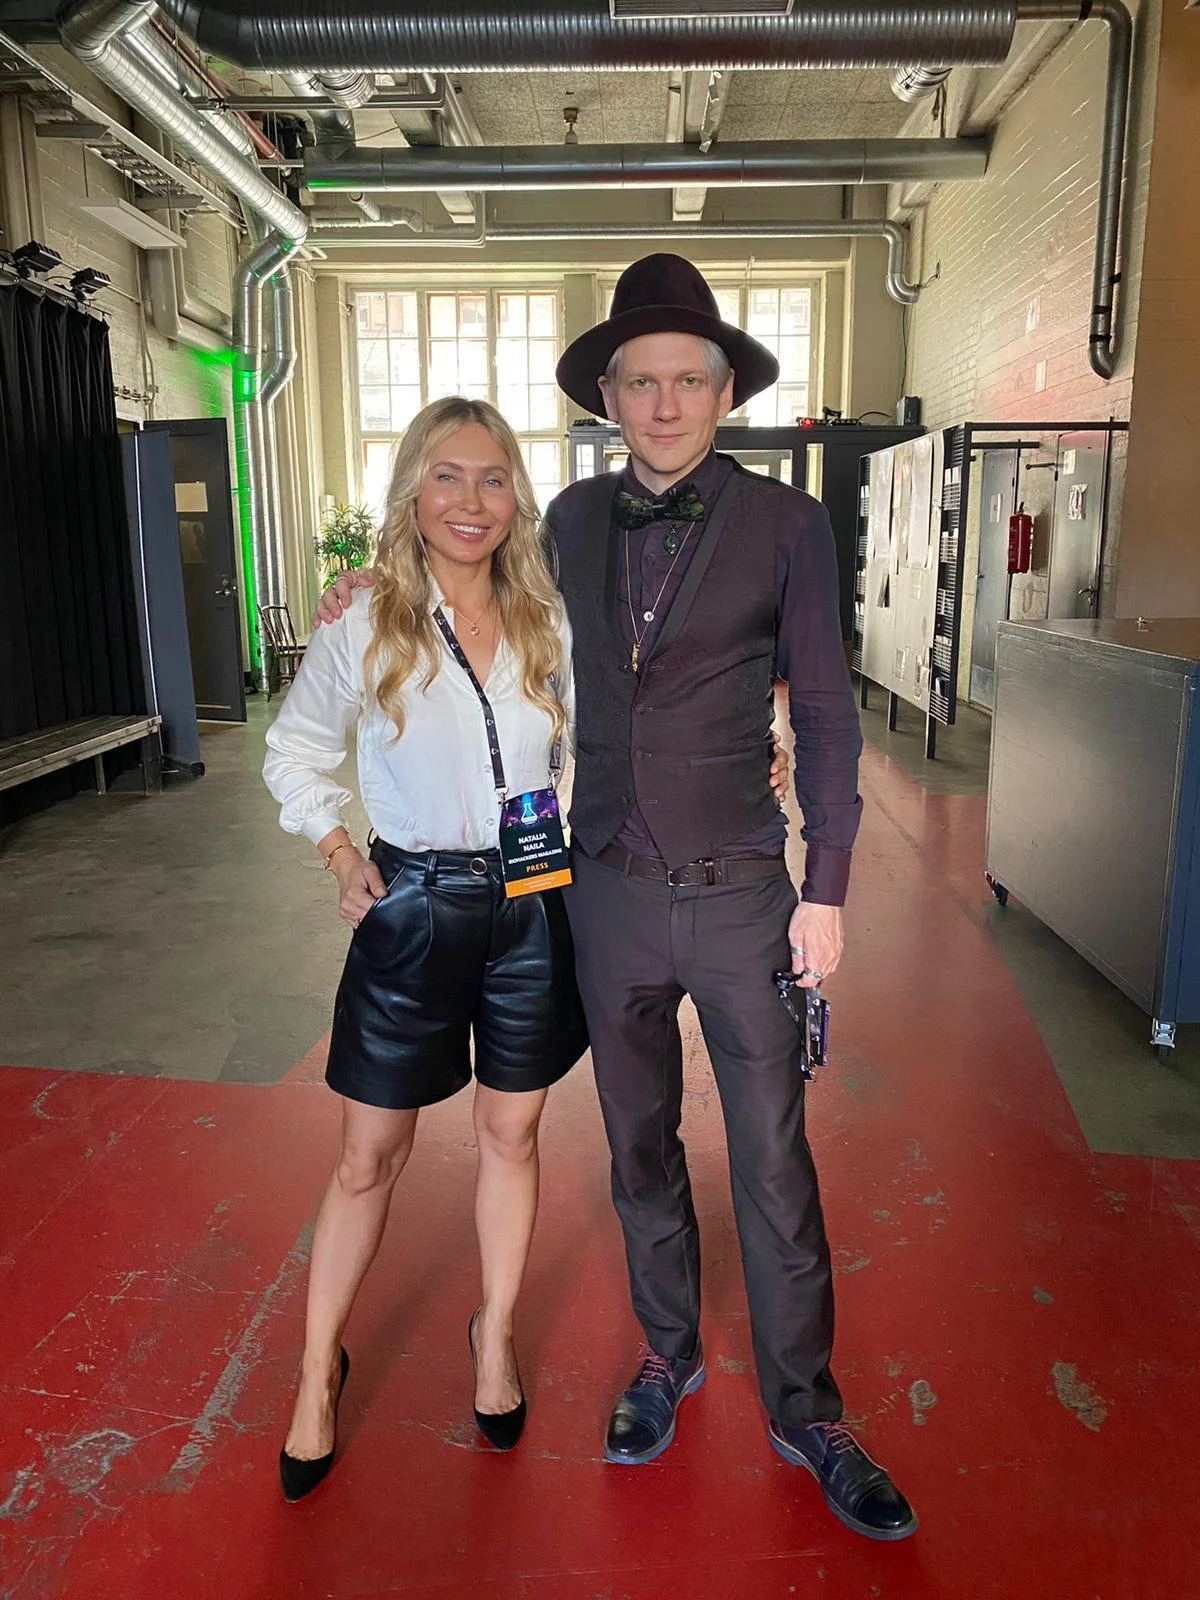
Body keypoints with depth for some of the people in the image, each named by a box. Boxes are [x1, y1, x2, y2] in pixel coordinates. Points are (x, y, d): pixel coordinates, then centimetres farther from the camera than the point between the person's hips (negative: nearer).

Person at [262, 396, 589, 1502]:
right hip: (413, 910, -2)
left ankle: (496, 1334, 39)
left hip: (532, 908, 2)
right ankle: (319, 1370, 32)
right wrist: (341, 857, -2)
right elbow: (294, 755, 6)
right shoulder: (365, 630, -6)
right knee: (370, 1158, 9)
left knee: (513, 1132, 15)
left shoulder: (551, 624, 0)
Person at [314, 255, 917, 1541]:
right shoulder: (573, 519, 3)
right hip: (610, 892, 3)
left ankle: (804, 1413, 30)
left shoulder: (784, 522, -7)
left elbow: (825, 713, -5)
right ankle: (667, 1355, 41)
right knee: (640, 1148, 18)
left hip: (741, 898, -3)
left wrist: (826, 891, -6)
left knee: (774, 1167, 9)